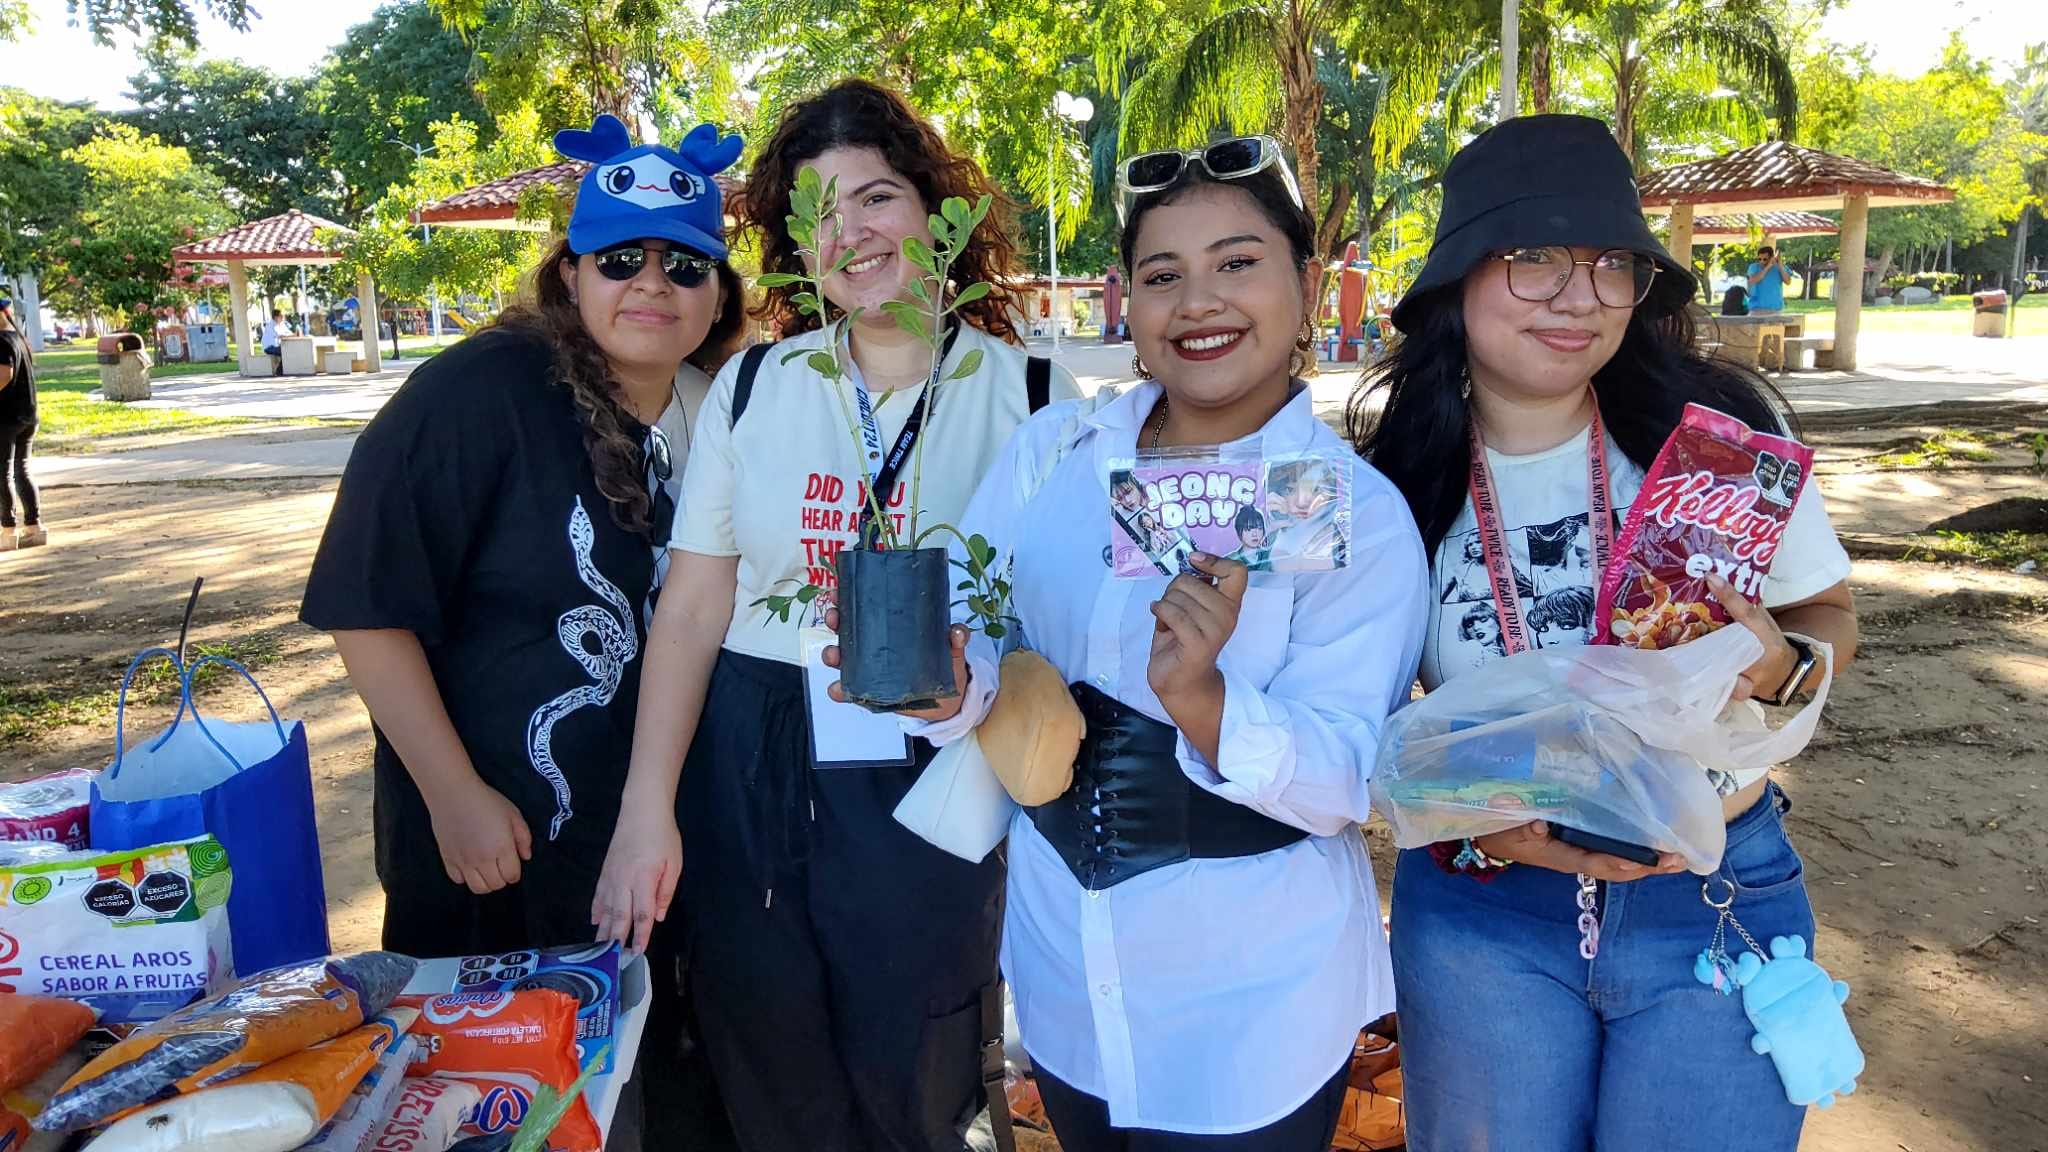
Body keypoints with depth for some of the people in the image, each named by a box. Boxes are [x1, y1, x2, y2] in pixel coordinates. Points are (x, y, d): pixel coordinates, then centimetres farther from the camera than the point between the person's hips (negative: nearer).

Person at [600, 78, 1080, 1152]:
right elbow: (693, 607, 2)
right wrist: (645, 812, -2)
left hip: (935, 790, -1)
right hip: (749, 779, 2)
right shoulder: (751, 386, 2)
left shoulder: (1032, 393, -3)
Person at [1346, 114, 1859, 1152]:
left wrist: (1780, 665, -19)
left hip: (1715, 902, 0)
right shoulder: (1397, 481, -8)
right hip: (1480, 916, 1)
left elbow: (1829, 615, 4)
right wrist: (1483, 825, -18)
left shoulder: (1722, 429, -11)